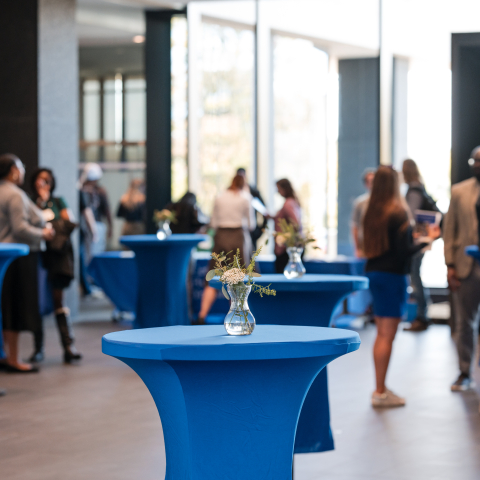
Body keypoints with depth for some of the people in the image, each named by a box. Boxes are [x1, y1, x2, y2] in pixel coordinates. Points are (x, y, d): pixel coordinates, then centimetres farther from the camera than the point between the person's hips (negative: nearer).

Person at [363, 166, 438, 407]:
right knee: (386, 335, -4)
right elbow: (404, 251, -17)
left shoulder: (371, 213, 7)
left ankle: (380, 388, 19)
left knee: (382, 334, 14)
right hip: (392, 275, -7)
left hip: (374, 273, 7)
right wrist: (426, 240, -5)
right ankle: (380, 392, -1)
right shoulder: (398, 213, -14)